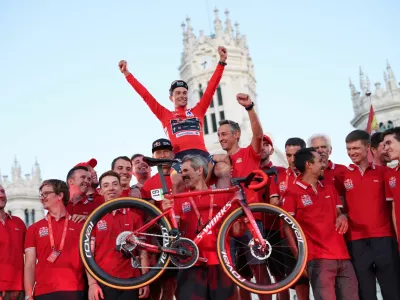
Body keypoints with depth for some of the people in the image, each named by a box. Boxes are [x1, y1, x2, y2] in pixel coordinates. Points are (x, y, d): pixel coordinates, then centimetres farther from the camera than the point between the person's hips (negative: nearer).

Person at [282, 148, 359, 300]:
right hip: (318, 258, -6)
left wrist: (343, 217, -1)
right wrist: (299, 257, -12)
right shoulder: (293, 193, -1)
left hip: (342, 256, 6)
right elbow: (288, 227, -4)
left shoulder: (330, 188, 17)